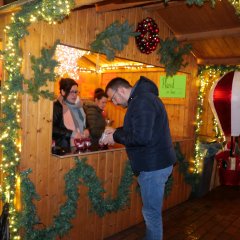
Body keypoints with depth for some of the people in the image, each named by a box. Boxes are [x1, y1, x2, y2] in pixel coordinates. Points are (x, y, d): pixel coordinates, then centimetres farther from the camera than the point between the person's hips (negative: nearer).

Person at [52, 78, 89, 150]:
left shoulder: (78, 105, 12)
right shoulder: (56, 107, -9)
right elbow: (53, 129, -17)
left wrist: (86, 130, 4)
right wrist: (71, 134, -18)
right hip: (64, 148, -5)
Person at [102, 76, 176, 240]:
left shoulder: (142, 101, -20)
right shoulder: (142, 98, 13)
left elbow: (141, 137, -27)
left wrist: (116, 137, -14)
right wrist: (118, 131, 11)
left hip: (154, 165, -10)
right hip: (154, 163, 10)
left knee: (151, 213, 2)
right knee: (152, 211, 20)